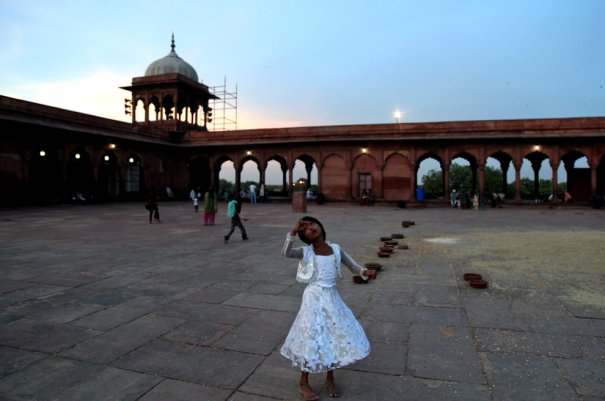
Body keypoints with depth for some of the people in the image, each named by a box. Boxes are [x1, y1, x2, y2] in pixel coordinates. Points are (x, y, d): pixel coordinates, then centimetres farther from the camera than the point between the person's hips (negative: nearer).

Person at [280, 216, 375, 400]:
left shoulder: (335, 249, 0)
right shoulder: (305, 252, -10)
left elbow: (353, 266, 5)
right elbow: (285, 252, -28)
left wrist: (364, 272, -15)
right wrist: (293, 231, -34)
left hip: (331, 299, 4)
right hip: (314, 299, -4)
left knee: (335, 336, 12)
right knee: (312, 339, 5)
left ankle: (330, 380, 35)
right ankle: (303, 383, 27)